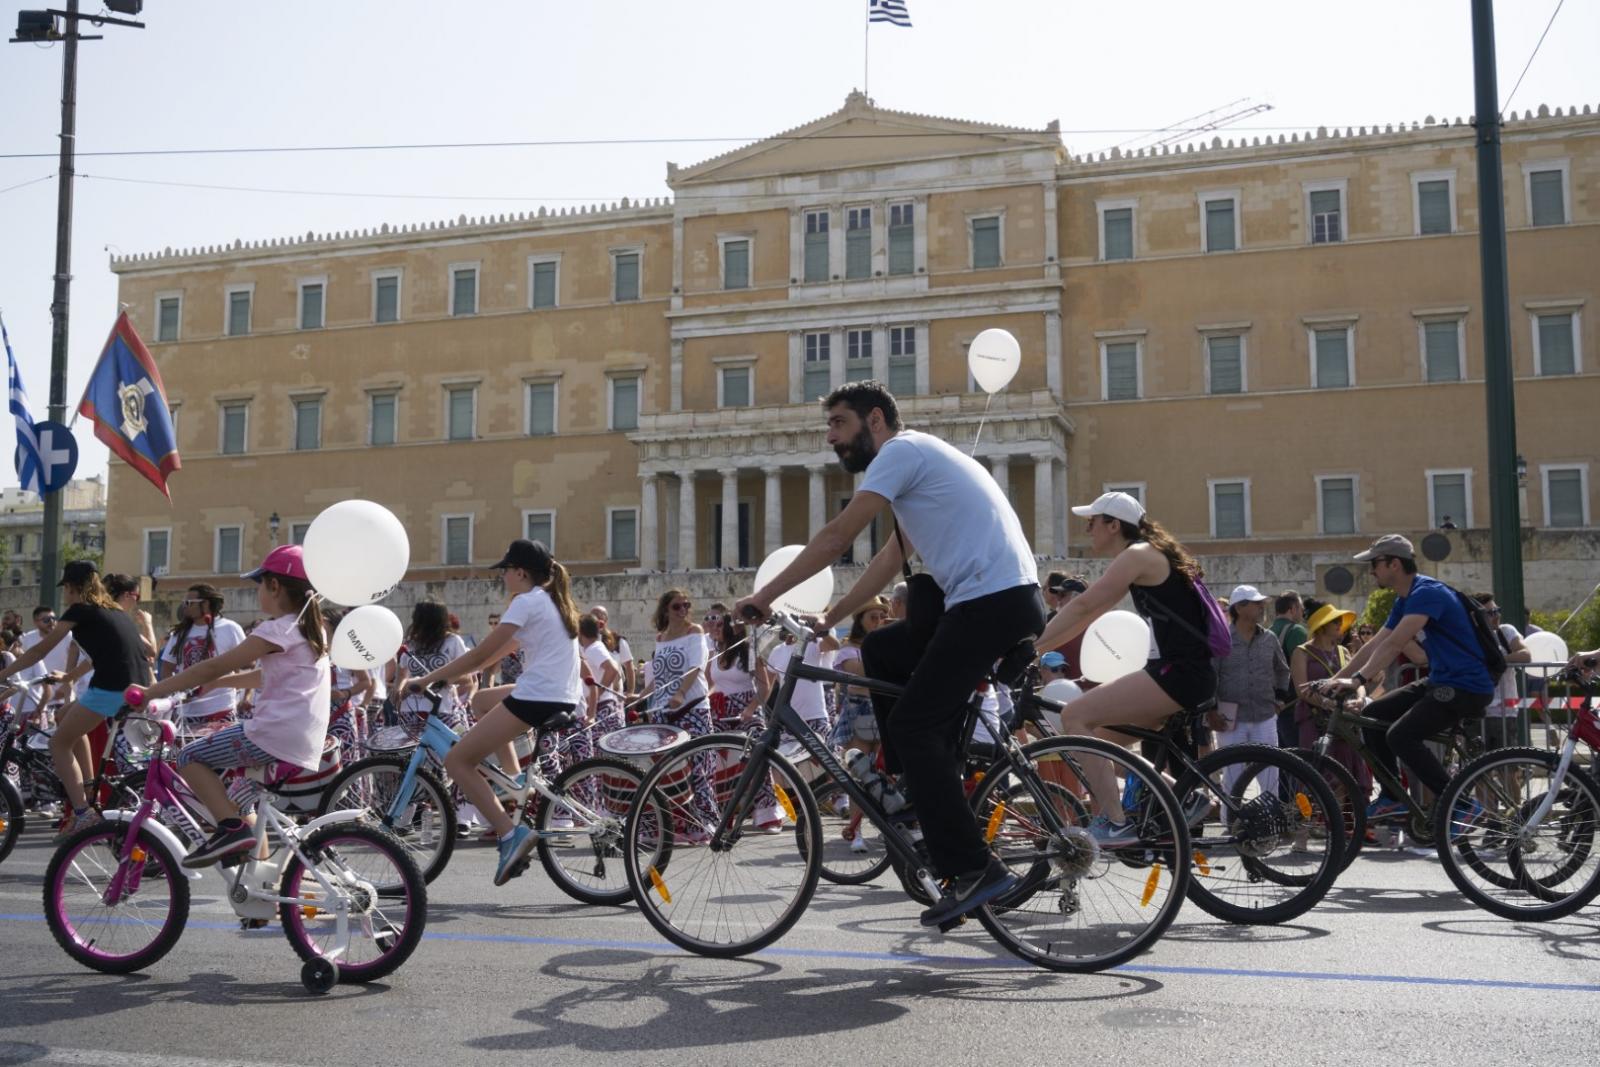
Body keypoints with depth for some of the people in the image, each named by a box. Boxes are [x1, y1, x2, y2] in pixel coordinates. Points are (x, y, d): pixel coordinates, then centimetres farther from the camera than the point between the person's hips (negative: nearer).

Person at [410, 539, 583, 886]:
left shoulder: (526, 602, -7)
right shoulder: (552, 601, 21)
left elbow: (480, 655, -10)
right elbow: (501, 650, 25)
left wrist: (428, 678, -3)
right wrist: (454, 672, 24)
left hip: (536, 698, -9)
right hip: (566, 698, 9)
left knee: (457, 760, -4)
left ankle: (510, 833, -19)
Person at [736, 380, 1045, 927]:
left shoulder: (902, 450, -5)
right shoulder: (917, 458, 26)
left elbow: (836, 537, -11)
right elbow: (890, 560, 26)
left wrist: (764, 597, -7)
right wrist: (828, 619, 22)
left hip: (994, 600, -10)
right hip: (1003, 600, 10)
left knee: (913, 726, -10)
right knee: (880, 650, 19)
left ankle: (973, 870, -11)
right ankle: (920, 787, 18)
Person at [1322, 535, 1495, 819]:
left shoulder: (1427, 593, -19)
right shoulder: (1404, 601, 12)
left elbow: (1394, 644, -30)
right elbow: (1375, 646, 14)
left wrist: (1358, 679, -36)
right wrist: (1333, 680, 9)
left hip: (1468, 687, -10)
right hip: (1439, 681, 10)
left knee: (1401, 735, -23)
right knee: (1372, 715, 5)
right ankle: (1393, 797, 11)